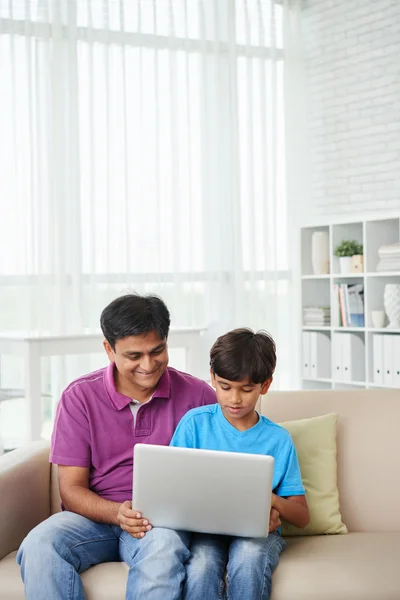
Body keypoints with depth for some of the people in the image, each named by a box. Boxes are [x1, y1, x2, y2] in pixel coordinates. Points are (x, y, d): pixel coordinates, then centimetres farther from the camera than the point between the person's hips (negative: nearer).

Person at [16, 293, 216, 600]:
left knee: (163, 546, -37)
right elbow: (71, 488, 1)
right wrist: (118, 514, -19)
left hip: (164, 520, -1)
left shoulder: (197, 395, 2)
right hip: (97, 515, 1)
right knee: (38, 547, -30)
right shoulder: (80, 397, 2)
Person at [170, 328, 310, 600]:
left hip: (259, 531, 1)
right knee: (202, 562, -34)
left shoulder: (278, 439, 5)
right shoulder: (195, 423, 2)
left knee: (249, 554, -35)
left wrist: (275, 502, -16)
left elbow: (302, 517, 6)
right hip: (205, 529, 0)